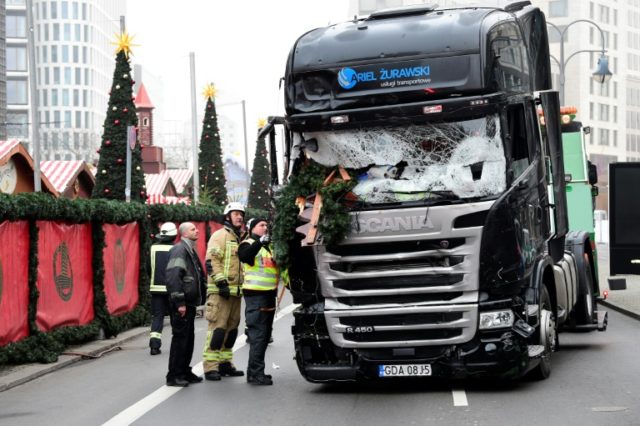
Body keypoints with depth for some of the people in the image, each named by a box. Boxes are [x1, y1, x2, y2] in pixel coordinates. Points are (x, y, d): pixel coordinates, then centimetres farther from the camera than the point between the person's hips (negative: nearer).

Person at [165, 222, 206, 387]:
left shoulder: (191, 251, 18)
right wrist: (179, 302, -24)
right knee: (180, 338, -7)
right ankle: (174, 376, -2)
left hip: (189, 303, 10)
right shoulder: (179, 250, -14)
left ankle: (184, 372, 23)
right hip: (181, 304, -10)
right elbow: (173, 277, -22)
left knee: (188, 338, 14)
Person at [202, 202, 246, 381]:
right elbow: (212, 261, -14)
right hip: (220, 291, -8)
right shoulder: (220, 236, -5)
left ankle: (225, 363, 19)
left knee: (232, 328, 11)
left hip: (236, 291, 8)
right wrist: (221, 282, -20)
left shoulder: (241, 239, 20)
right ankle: (210, 366, -12)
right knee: (217, 328, -12)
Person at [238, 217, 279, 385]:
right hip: (255, 294, -9)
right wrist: (259, 242, -41)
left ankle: (254, 371, 22)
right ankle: (256, 374, -12)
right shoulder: (249, 244, -6)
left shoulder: (269, 245, 19)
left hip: (269, 294, 9)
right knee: (258, 334, -12)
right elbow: (244, 255, -30)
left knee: (265, 334, 14)